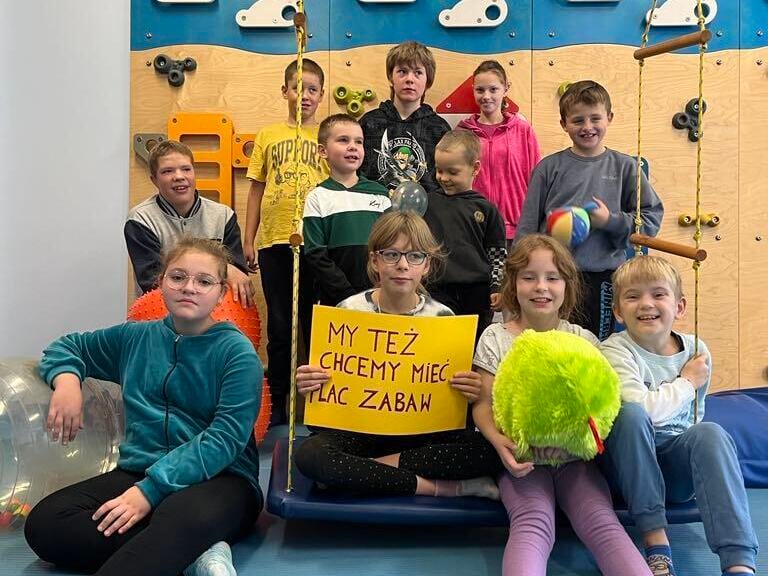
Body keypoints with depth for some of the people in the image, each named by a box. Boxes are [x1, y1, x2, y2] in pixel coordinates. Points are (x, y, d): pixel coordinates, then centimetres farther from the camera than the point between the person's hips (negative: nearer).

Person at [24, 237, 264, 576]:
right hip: (138, 472, 7)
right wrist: (66, 379, 1)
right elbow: (67, 346, 25)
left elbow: (225, 438, -15)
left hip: (219, 479, -7)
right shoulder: (136, 338, 10)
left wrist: (151, 489, -23)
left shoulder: (237, 353, -6)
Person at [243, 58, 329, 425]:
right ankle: (277, 403, 20)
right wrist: (247, 240, 6)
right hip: (274, 242, 1)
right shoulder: (268, 136, 10)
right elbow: (257, 189, 10)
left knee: (315, 324, 7)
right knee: (280, 326, 8)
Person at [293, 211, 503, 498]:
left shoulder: (442, 317, 0)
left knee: (490, 449, -25)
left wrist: (470, 393, -17)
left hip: (424, 431, 1)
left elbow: (451, 398, 6)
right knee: (310, 455, -33)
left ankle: (362, 469, -18)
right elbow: (328, 383, 3)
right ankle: (445, 487, -22)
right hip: (359, 428, 0)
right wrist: (308, 385, -20)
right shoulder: (348, 311, -3)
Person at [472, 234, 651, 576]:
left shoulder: (584, 340, 8)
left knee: (603, 523, -25)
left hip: (574, 456, 2)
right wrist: (499, 441, -19)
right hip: (521, 458, -2)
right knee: (532, 526, -29)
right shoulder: (496, 338, 5)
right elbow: (483, 404, 3)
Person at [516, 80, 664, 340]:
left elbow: (651, 217, 3)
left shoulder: (624, 167, 3)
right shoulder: (549, 168, 2)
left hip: (603, 278, 1)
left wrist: (611, 221, -11)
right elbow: (528, 226, 3)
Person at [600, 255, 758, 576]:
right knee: (630, 414, -32)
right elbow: (644, 409, -30)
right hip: (630, 464, -3)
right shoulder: (615, 351, -13)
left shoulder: (697, 351, 2)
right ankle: (655, 539, -26)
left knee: (710, 432, -26)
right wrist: (687, 383, -15)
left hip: (678, 465, 3)